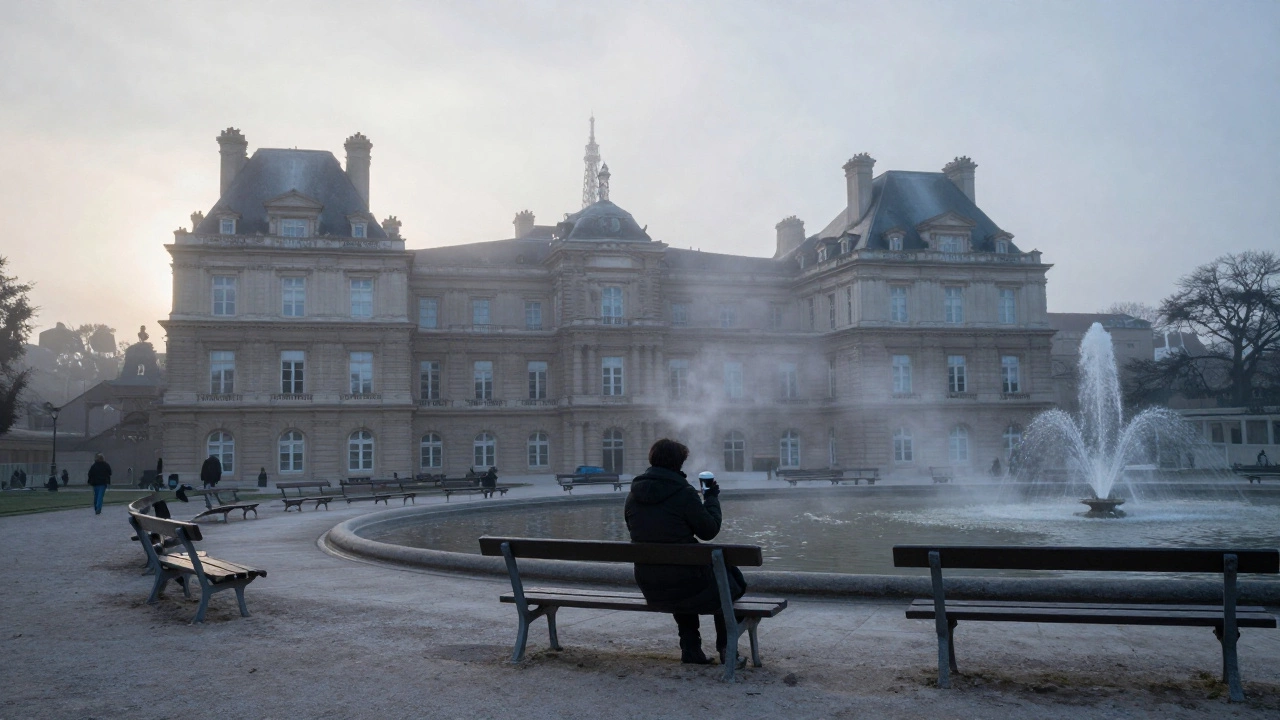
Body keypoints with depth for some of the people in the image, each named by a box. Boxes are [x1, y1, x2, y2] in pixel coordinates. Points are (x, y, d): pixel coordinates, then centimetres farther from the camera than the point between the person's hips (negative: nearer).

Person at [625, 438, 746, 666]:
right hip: (686, 584, -5)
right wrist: (712, 498, 6)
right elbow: (709, 530, -8)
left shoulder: (633, 495, 2)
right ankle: (726, 648, 25)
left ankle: (690, 648, 33)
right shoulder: (683, 492, -16)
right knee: (730, 579, 23)